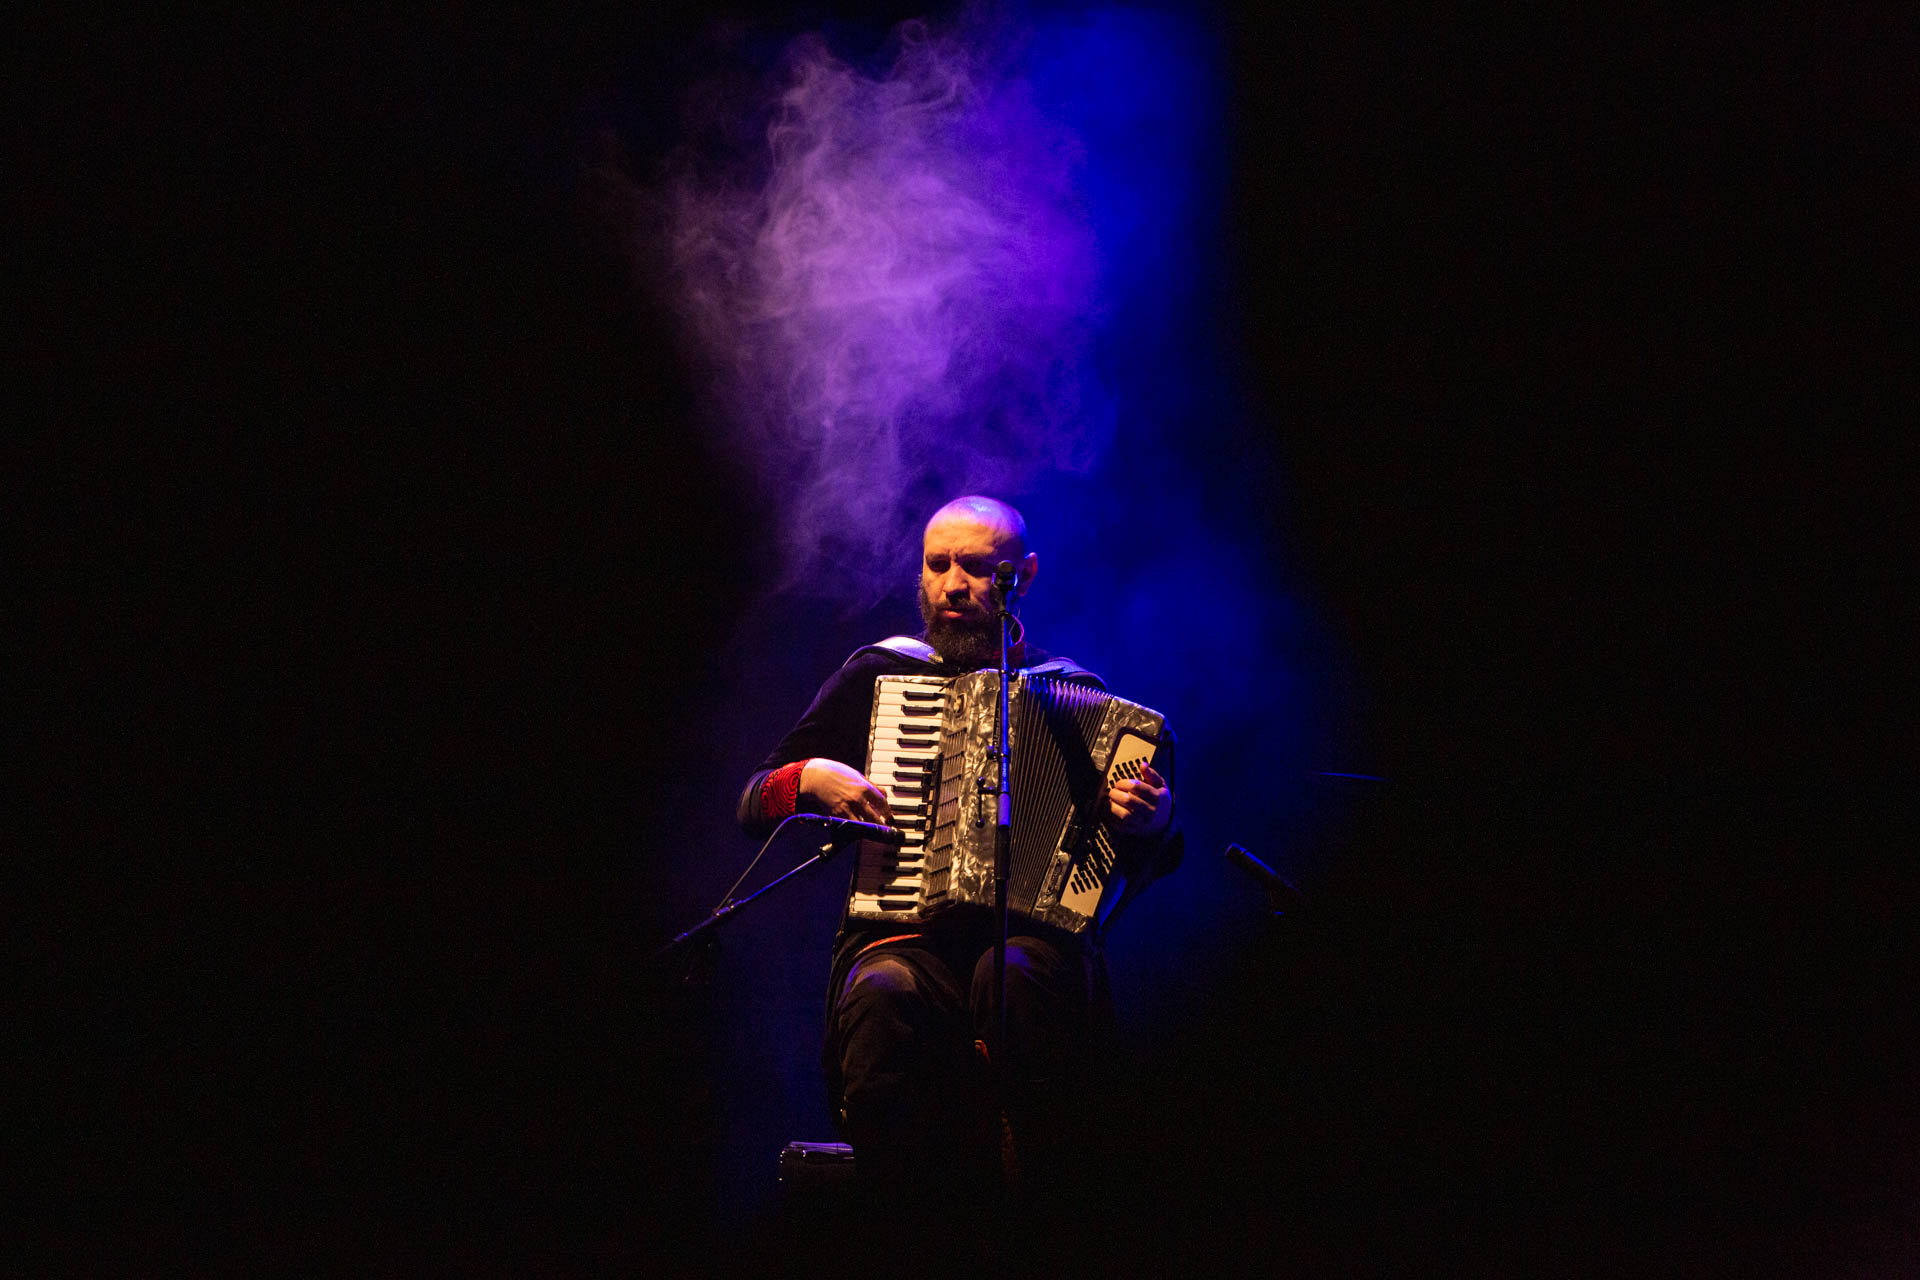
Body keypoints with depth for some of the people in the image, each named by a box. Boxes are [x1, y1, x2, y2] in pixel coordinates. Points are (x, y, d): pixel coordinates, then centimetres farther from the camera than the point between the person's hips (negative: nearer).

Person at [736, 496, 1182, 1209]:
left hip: (1036, 934, 0)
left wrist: (1150, 825, -6)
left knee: (1015, 973, -37)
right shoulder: (876, 676, 15)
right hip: (902, 936, 0)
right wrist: (809, 780, -4)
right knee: (884, 992, -36)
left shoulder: (1075, 691, 15)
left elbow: (1153, 861, 18)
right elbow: (752, 805, 18)